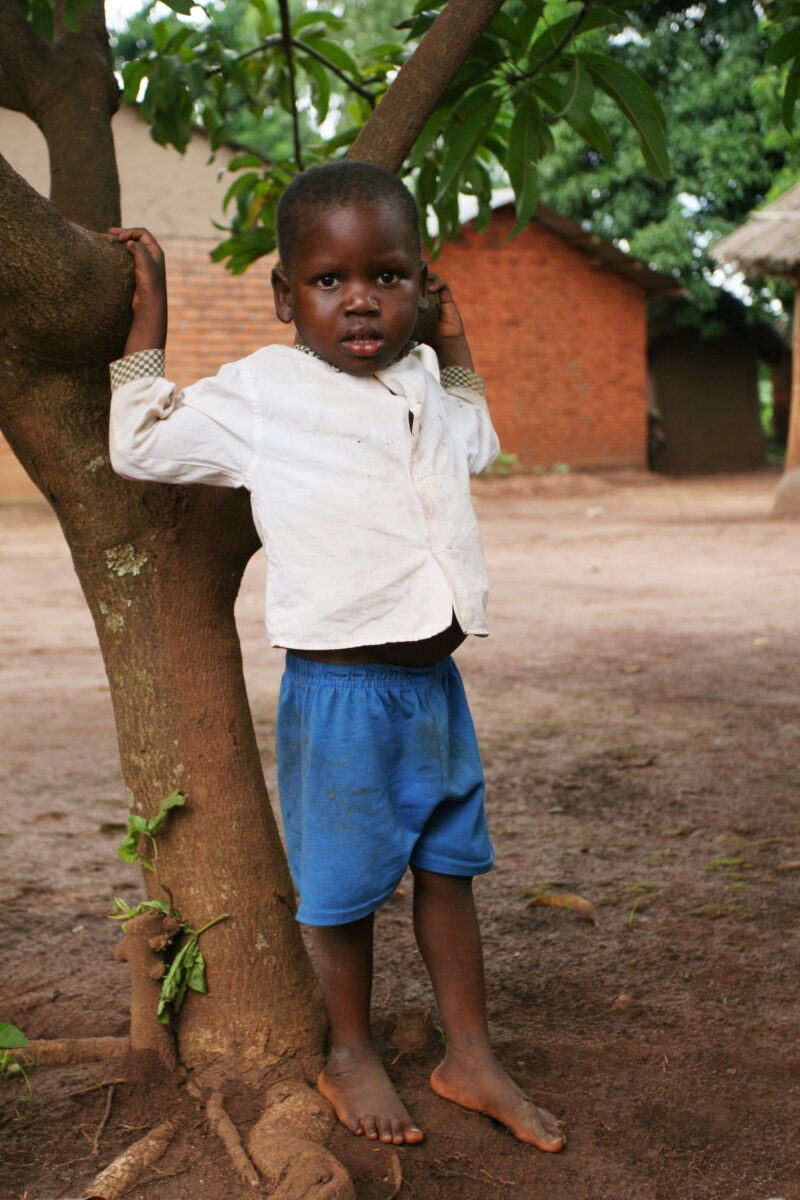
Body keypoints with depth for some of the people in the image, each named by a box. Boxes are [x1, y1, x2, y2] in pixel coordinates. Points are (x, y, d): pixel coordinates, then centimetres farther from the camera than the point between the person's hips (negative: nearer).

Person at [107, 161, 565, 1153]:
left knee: (447, 869, 16)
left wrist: (452, 336, 24)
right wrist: (150, 310, 1)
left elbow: (477, 441, 31)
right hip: (340, 689, -6)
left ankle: (468, 1055, 32)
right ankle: (350, 1053, 32)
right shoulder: (259, 392, -8)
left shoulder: (421, 392, 9)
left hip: (435, 680, 6)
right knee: (344, 886, 8)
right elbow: (139, 444, -2)